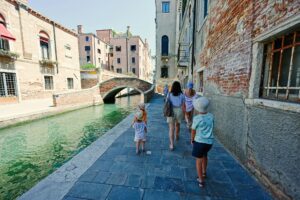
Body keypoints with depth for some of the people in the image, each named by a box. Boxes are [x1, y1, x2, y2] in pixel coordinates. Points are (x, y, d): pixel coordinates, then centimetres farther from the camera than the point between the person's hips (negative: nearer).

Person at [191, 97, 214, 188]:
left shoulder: (197, 118, -17)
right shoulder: (211, 116, -4)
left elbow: (193, 131, -7)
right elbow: (210, 127, 7)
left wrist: (192, 139, 7)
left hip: (199, 141, -5)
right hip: (209, 141, 6)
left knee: (199, 160, 11)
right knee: (204, 155, 29)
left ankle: (201, 180, 20)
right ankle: (204, 173, 49)